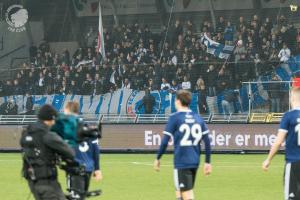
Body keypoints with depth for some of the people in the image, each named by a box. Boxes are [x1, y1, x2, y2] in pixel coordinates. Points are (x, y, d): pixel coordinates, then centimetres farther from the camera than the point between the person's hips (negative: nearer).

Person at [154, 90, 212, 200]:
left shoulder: (174, 118, -7)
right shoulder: (198, 118, 8)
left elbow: (165, 141, -8)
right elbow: (207, 142, 6)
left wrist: (158, 159, 4)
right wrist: (207, 162, 12)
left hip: (181, 163, -6)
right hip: (195, 162, 6)